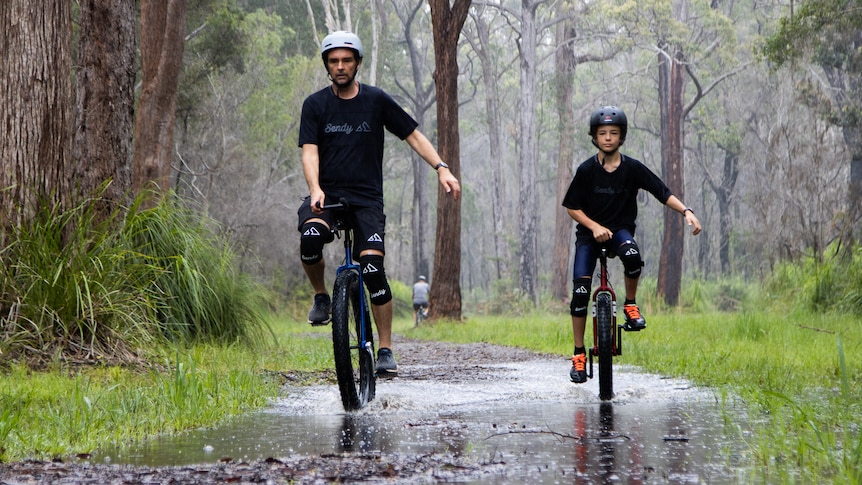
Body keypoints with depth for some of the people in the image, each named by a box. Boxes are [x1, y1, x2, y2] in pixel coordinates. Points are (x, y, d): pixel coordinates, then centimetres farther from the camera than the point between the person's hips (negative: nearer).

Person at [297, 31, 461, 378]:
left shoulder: (377, 101, 3)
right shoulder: (316, 105, 2)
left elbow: (412, 135, 9)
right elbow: (309, 151, -7)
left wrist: (441, 168, -5)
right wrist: (315, 189, -26)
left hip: (366, 198, 0)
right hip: (327, 195, 0)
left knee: (373, 268, -17)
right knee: (310, 238, -33)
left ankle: (386, 350, -7)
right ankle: (321, 296, -3)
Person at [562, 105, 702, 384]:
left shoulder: (632, 168, -7)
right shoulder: (587, 170, -7)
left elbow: (662, 192, -7)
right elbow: (572, 207, -2)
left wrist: (686, 211, -24)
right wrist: (595, 226, -17)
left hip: (621, 230, 0)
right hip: (590, 233, 0)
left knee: (632, 256, -37)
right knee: (580, 290, -15)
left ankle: (631, 305, -9)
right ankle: (579, 354, -3)